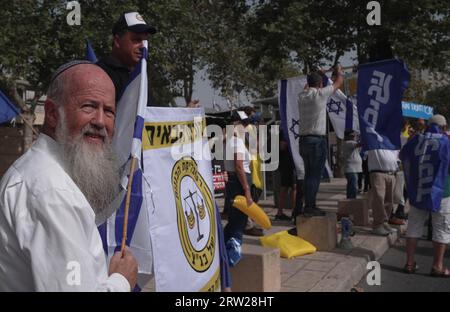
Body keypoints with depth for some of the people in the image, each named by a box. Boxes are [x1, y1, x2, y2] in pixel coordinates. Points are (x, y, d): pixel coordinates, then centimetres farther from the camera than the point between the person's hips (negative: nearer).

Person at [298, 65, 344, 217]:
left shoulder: (301, 96, 8)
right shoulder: (320, 94, -7)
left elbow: (307, 86, 34)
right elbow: (339, 82, 10)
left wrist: (317, 75, 49)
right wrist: (339, 71, 31)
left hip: (304, 139, 7)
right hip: (317, 140, -7)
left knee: (309, 175, 12)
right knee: (315, 175, -4)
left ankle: (309, 206, 15)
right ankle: (309, 207, -5)